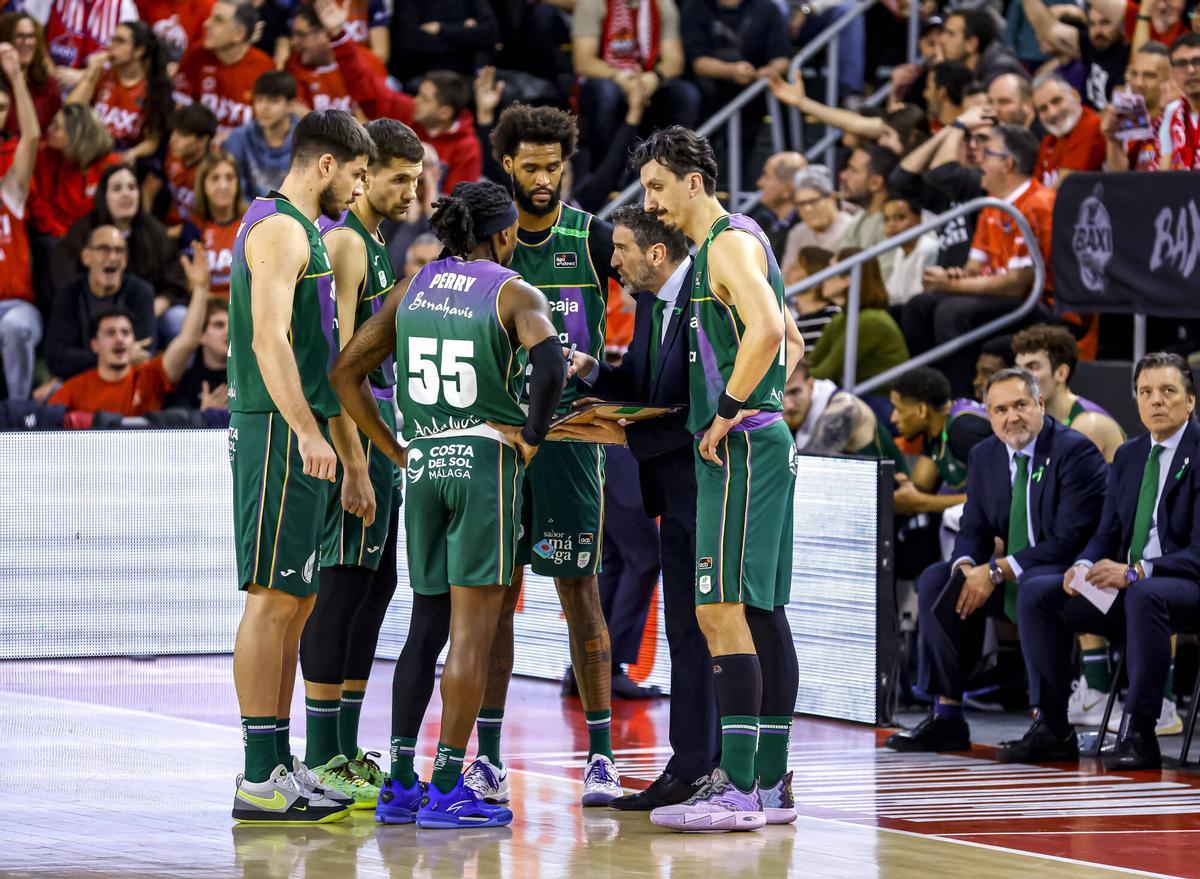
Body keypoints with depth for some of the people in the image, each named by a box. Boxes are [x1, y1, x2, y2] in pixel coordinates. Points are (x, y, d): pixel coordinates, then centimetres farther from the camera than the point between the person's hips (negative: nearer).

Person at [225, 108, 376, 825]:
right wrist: (309, 434, -27)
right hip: (281, 432, -10)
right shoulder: (279, 228, -12)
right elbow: (269, 339, -22)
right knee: (274, 599, -9)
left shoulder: (304, 230, 21)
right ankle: (260, 780, -10)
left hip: (302, 436, 10)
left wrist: (320, 431, 26)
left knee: (296, 602, 12)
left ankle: (280, 764, 16)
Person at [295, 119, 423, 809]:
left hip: (383, 432, 10)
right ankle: (322, 760, -7)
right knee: (341, 586, -9)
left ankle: (347, 750, 17)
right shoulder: (343, 242, -12)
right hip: (352, 432, -10)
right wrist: (355, 468, -23)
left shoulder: (379, 243, 18)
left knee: (376, 585, 11)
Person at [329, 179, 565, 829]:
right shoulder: (515, 294, -4)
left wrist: (396, 452, 13)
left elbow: (346, 373, 11)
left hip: (424, 465, 5)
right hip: (486, 459, -5)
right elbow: (548, 360, -24)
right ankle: (447, 790, -4)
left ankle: (400, 786, 11)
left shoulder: (414, 287, 11)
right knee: (473, 630, -2)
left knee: (427, 627, 14)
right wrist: (533, 436, -12)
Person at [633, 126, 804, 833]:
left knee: (723, 610, -13)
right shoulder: (736, 244, 20)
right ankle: (772, 784, 13)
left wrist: (725, 413, -21)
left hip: (740, 448, -11)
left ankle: (737, 790, -16)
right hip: (761, 443, 11)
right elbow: (792, 343, 30)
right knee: (762, 614, 10)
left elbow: (768, 330, -28)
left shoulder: (729, 243, -11)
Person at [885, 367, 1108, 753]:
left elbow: (1070, 540, -22)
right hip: (1013, 574, 8)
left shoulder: (1076, 451, -15)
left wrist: (997, 571, -24)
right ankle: (947, 717, -6)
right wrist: (966, 568, -14)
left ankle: (1053, 730, -33)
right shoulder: (984, 456, 8)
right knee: (935, 580, -7)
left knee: (1035, 585, -38)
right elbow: (973, 530, 11)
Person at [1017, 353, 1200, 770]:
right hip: (1125, 586, 7)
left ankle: (1140, 733, -34)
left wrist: (1135, 572, -28)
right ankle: (1050, 725, -10)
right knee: (1037, 592, -11)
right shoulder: (1127, 456, 15)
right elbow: (1106, 534, 16)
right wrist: (1083, 567, -8)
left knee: (1145, 596, -40)